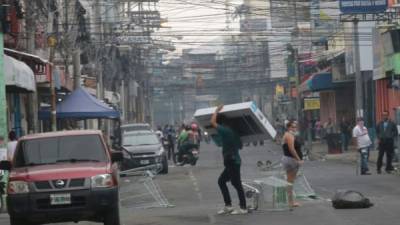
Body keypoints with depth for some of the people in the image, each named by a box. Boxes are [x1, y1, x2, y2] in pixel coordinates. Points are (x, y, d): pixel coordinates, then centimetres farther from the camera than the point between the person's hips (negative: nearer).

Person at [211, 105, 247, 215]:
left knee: (236, 183, -5)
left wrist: (217, 110, -5)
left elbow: (213, 122, -17)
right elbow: (240, 146, 18)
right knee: (221, 181, 14)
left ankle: (243, 208, -1)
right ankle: (228, 206, 15)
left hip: (232, 161, -10)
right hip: (232, 161, 10)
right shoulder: (232, 131, 13)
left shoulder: (225, 131, -14)